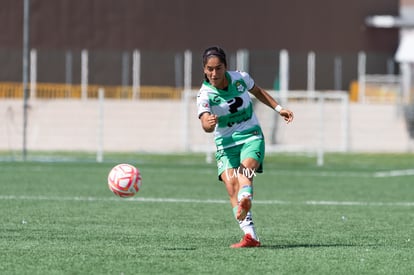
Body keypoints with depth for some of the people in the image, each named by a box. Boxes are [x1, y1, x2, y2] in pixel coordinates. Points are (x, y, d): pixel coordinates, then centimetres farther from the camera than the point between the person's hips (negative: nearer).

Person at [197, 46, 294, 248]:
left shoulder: (240, 78, -6)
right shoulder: (205, 95, -16)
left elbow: (258, 92, 17)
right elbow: (205, 124, -33)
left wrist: (279, 108, 14)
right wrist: (209, 123, -56)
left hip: (251, 136, 1)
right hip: (225, 144, -1)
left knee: (245, 170, -29)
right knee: (231, 184, -19)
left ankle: (245, 201, -59)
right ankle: (250, 236, -23)